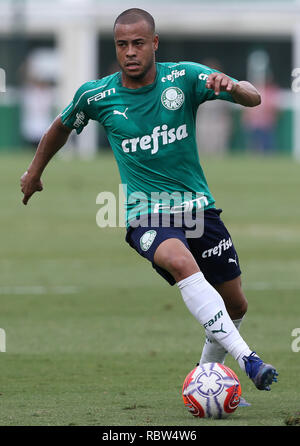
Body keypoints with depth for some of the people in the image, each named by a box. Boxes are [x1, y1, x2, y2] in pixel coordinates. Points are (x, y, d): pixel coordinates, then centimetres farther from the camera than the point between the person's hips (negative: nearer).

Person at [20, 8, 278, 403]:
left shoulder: (184, 77, -5)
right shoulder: (96, 96, -4)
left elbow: (253, 98, -12)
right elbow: (63, 126, 18)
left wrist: (231, 86, -35)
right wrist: (35, 171, 29)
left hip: (198, 207, 3)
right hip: (146, 216, -3)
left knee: (235, 305, 7)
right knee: (181, 262, -35)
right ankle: (247, 359, -42)